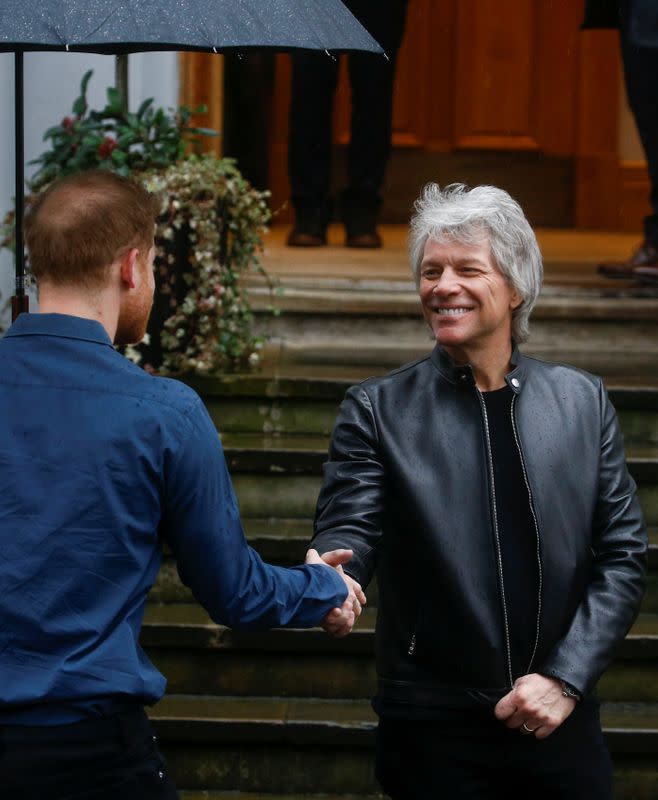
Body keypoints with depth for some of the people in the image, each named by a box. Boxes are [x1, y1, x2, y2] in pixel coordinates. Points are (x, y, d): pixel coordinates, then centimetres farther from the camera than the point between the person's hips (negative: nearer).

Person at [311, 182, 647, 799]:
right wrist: (332, 578, -32)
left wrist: (567, 678, -6)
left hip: (561, 722, 2)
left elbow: (622, 555, 5)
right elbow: (350, 531, -9)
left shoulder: (583, 401, 5)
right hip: (435, 731, -2)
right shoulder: (377, 411, 1)